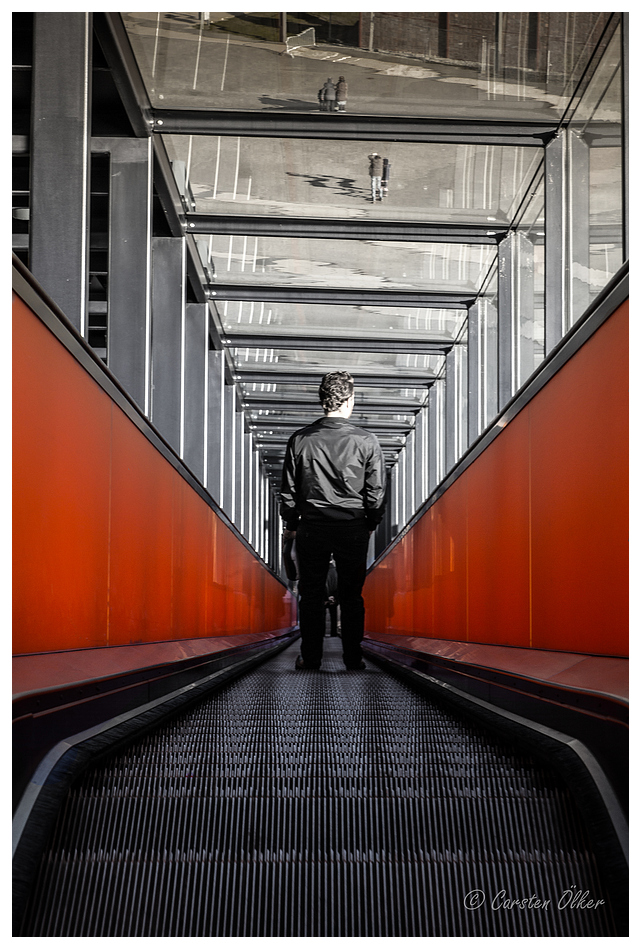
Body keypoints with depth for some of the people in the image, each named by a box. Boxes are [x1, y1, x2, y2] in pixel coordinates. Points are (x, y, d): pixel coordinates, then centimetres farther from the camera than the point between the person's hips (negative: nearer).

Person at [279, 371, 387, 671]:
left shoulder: (300, 440, -5)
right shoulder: (366, 441, -8)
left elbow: (288, 490, 2)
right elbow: (376, 492, -3)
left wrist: (290, 525, 16)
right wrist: (370, 524, 13)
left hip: (312, 527, 0)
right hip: (353, 528, 0)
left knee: (310, 595, 10)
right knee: (351, 595, 11)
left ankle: (310, 658, 16)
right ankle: (353, 658, 16)